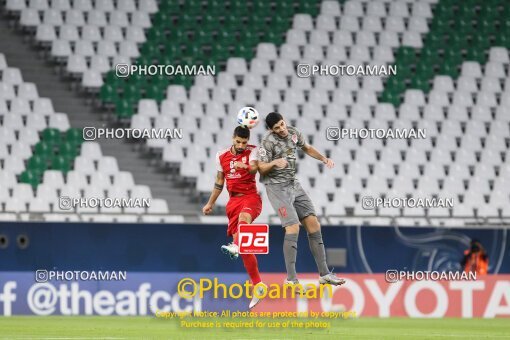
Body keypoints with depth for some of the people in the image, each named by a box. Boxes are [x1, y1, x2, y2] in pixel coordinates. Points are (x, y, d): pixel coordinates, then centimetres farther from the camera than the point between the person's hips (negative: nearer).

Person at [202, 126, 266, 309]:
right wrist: (210, 203, 23)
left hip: (251, 197, -4)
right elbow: (219, 182, 20)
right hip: (234, 201, 4)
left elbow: (254, 169, -23)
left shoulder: (252, 151, -3)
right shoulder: (222, 156, 9)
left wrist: (245, 166, -45)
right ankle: (257, 285, 4)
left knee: (243, 216, -40)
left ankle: (235, 247, -66)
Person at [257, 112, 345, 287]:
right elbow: (261, 168, -16)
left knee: (313, 224, 2)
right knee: (293, 227, -19)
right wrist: (274, 162, -35)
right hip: (277, 187, -7)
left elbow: (307, 148, 23)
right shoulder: (268, 141, -16)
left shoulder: (293, 133, 4)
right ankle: (291, 279, -16)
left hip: (294, 185, 7)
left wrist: (324, 158, 11)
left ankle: (324, 274, 8)